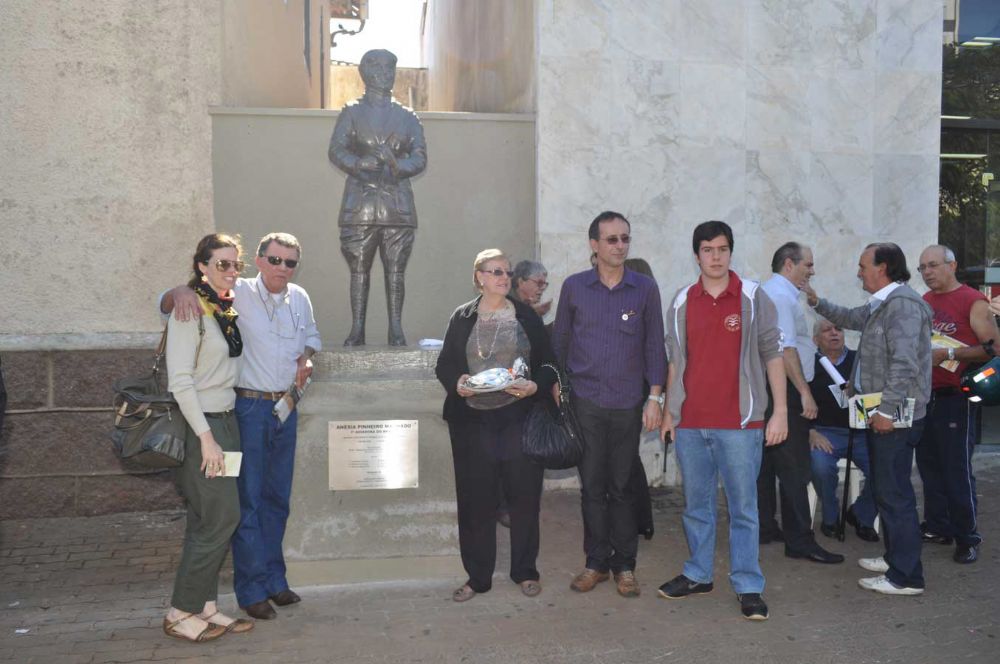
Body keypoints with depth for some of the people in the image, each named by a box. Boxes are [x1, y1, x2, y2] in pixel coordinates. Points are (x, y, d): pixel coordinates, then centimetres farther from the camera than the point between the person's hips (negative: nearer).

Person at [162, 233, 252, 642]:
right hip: (200, 425, -8)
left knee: (209, 520, 11)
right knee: (222, 516, -6)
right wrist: (206, 437, -18)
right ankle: (180, 614, 7)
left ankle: (205, 606, 21)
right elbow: (180, 382, -18)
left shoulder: (229, 308, 10)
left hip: (225, 421, 8)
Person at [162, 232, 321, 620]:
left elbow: (312, 336, 23)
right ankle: (252, 590, 12)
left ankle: (273, 579, 28)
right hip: (249, 408, -5)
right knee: (248, 499, -1)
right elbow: (166, 305, -8)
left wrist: (307, 357, 0)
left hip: (286, 407, 6)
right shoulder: (236, 294, -9)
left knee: (277, 498, 15)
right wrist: (181, 293, -32)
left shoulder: (300, 298, 6)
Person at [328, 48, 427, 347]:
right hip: (360, 203, -1)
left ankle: (396, 330, 1)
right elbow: (336, 151, 1)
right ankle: (357, 330, 2)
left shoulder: (407, 117, 17)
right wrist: (359, 164, -18)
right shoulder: (352, 113, 13)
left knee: (395, 271, -2)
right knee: (359, 269, -2)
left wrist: (396, 164, -13)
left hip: (397, 204, 1)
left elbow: (420, 157, 7)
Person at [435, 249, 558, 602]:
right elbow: (444, 364, 7)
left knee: (524, 494, 4)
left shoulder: (527, 316, 8)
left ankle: (525, 571, 22)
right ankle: (477, 576, 18)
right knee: (475, 498, 4)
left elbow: (548, 364, 6)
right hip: (473, 420, 0)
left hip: (519, 417, 0)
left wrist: (535, 386, -13)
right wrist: (457, 383, -13)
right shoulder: (462, 318, 7)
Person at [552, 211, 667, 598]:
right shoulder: (574, 287, 3)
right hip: (585, 403, 1)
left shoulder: (645, 288, 2)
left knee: (622, 487, 5)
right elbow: (560, 341, 10)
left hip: (628, 404, 0)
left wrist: (655, 396, -1)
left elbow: (654, 345, 4)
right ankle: (596, 562, 18)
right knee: (592, 486, 6)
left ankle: (625, 565, 17)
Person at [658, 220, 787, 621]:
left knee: (743, 507, 2)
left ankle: (748, 587, 11)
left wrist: (780, 411, -5)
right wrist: (668, 411, 10)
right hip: (690, 423, 3)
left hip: (739, 423, -3)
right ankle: (698, 575, 26)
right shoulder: (682, 302, 8)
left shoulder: (754, 298, 0)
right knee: (696, 505, 13)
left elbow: (772, 354, 0)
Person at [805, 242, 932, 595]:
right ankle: (896, 558, 30)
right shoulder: (881, 305, 16)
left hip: (894, 417, -11)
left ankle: (906, 577, 1)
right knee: (885, 489, 18)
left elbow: (904, 363, -24)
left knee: (894, 494, -6)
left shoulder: (902, 303, -17)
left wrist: (887, 410, -25)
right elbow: (851, 318, 37)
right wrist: (817, 303, 33)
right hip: (881, 412, 11)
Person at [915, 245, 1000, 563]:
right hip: (925, 396, 6)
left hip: (955, 398, -6)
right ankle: (937, 527, 24)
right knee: (929, 466, 12)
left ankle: (967, 538, 8)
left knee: (957, 470, -4)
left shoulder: (973, 302, -7)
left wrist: (949, 354, -20)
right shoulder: (923, 303, 12)